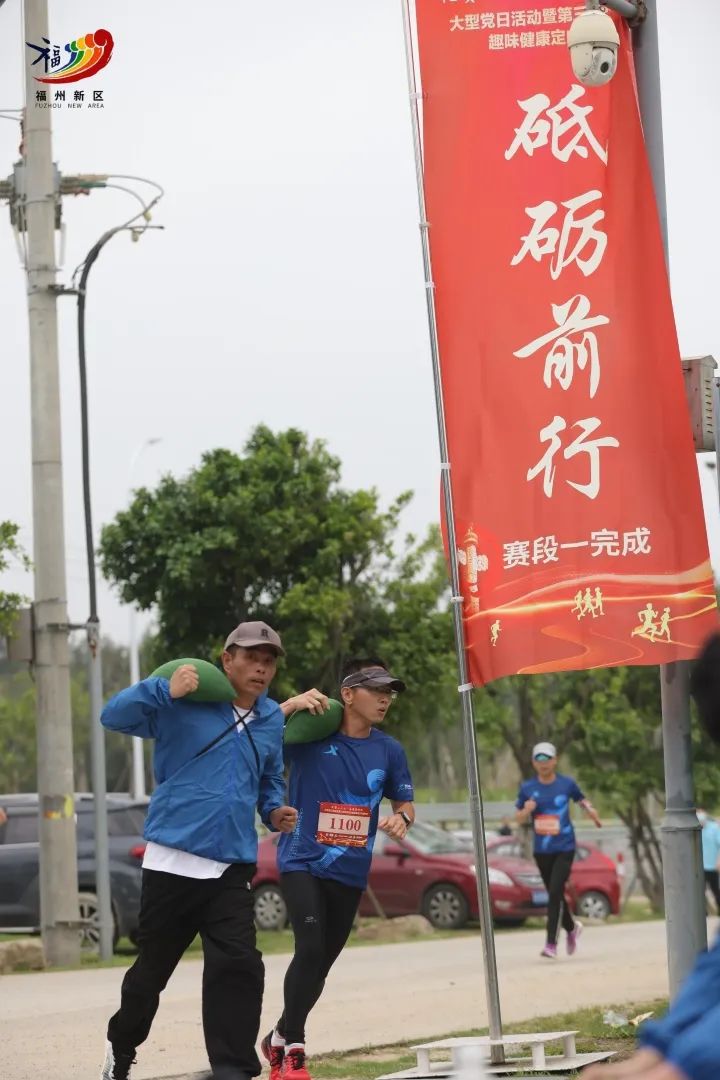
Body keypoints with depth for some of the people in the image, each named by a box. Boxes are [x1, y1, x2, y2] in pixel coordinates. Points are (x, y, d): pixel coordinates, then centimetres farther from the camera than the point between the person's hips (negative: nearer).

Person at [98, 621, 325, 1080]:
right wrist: (165, 690, -25)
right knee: (153, 967, 11)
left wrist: (275, 810, 6)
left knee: (238, 966, -12)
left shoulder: (272, 721, 10)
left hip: (232, 869, 3)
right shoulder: (186, 703, -6)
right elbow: (114, 716, -12)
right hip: (173, 861, -3)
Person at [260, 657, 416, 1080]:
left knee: (322, 962, 12)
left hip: (351, 871, 5)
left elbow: (405, 804, 11)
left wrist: (400, 819, -13)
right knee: (310, 947, -21)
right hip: (303, 861, -5)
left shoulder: (389, 750, 1)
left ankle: (281, 1037, 32)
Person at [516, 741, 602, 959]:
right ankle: (572, 927, 39)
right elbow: (519, 819, 9)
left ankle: (551, 943, -14)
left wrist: (590, 810, -6)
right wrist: (526, 810, -13)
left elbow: (581, 799, 15)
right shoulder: (527, 788, 4)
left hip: (564, 848, -3)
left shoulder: (567, 784, -1)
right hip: (541, 849, 3)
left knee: (555, 892, -15)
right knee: (553, 894, 12)